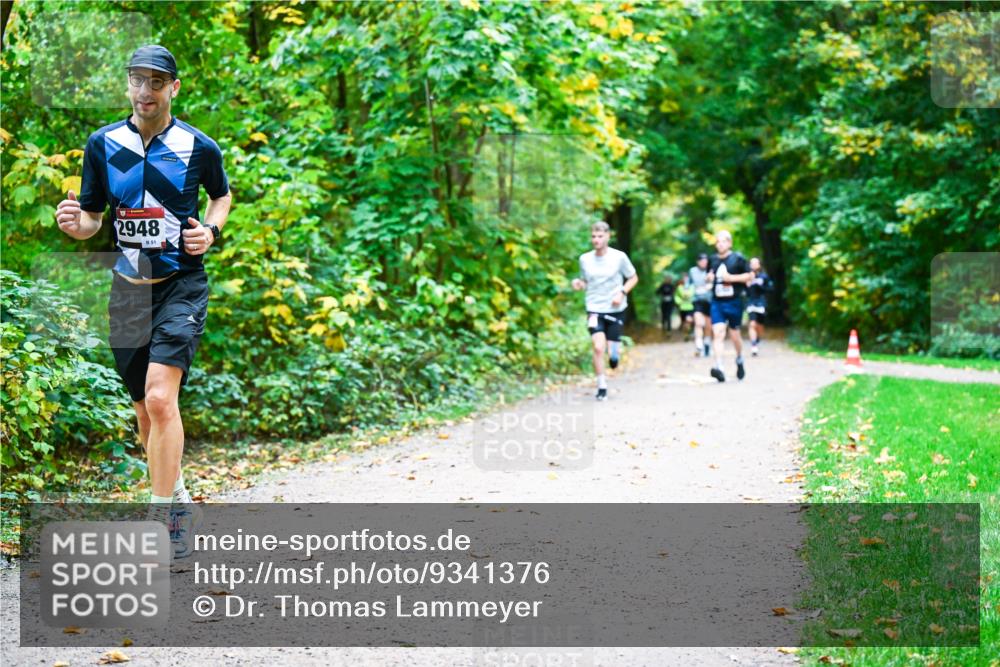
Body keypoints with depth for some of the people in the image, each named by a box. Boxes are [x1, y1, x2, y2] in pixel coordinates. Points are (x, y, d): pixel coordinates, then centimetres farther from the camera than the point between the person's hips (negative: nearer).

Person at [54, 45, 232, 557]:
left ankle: (162, 519, -16)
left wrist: (211, 231, -4)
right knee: (146, 412, 12)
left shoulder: (199, 147, -3)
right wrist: (76, 224, -15)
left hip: (181, 287, -4)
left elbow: (222, 194, 17)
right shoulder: (102, 144, 3)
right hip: (128, 290, 4)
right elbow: (93, 219, 9)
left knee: (160, 398, -22)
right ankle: (178, 501, 33)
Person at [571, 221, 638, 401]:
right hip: (595, 309, 0)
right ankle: (602, 387, -6)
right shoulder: (585, 259, 0)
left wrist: (622, 293, -11)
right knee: (598, 347, -18)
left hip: (616, 310, 0)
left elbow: (633, 278, 5)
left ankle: (615, 350, 43)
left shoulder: (619, 257, -6)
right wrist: (578, 283, -8)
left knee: (612, 355, 5)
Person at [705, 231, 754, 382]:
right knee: (717, 333, -13)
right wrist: (709, 277, 2)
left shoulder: (738, 259, -4)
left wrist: (732, 278, -15)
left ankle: (739, 360, 37)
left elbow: (750, 275, -5)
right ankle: (719, 367, -22)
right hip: (717, 302, 3)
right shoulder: (713, 260, 10)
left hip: (734, 301, -3)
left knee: (734, 334, 9)